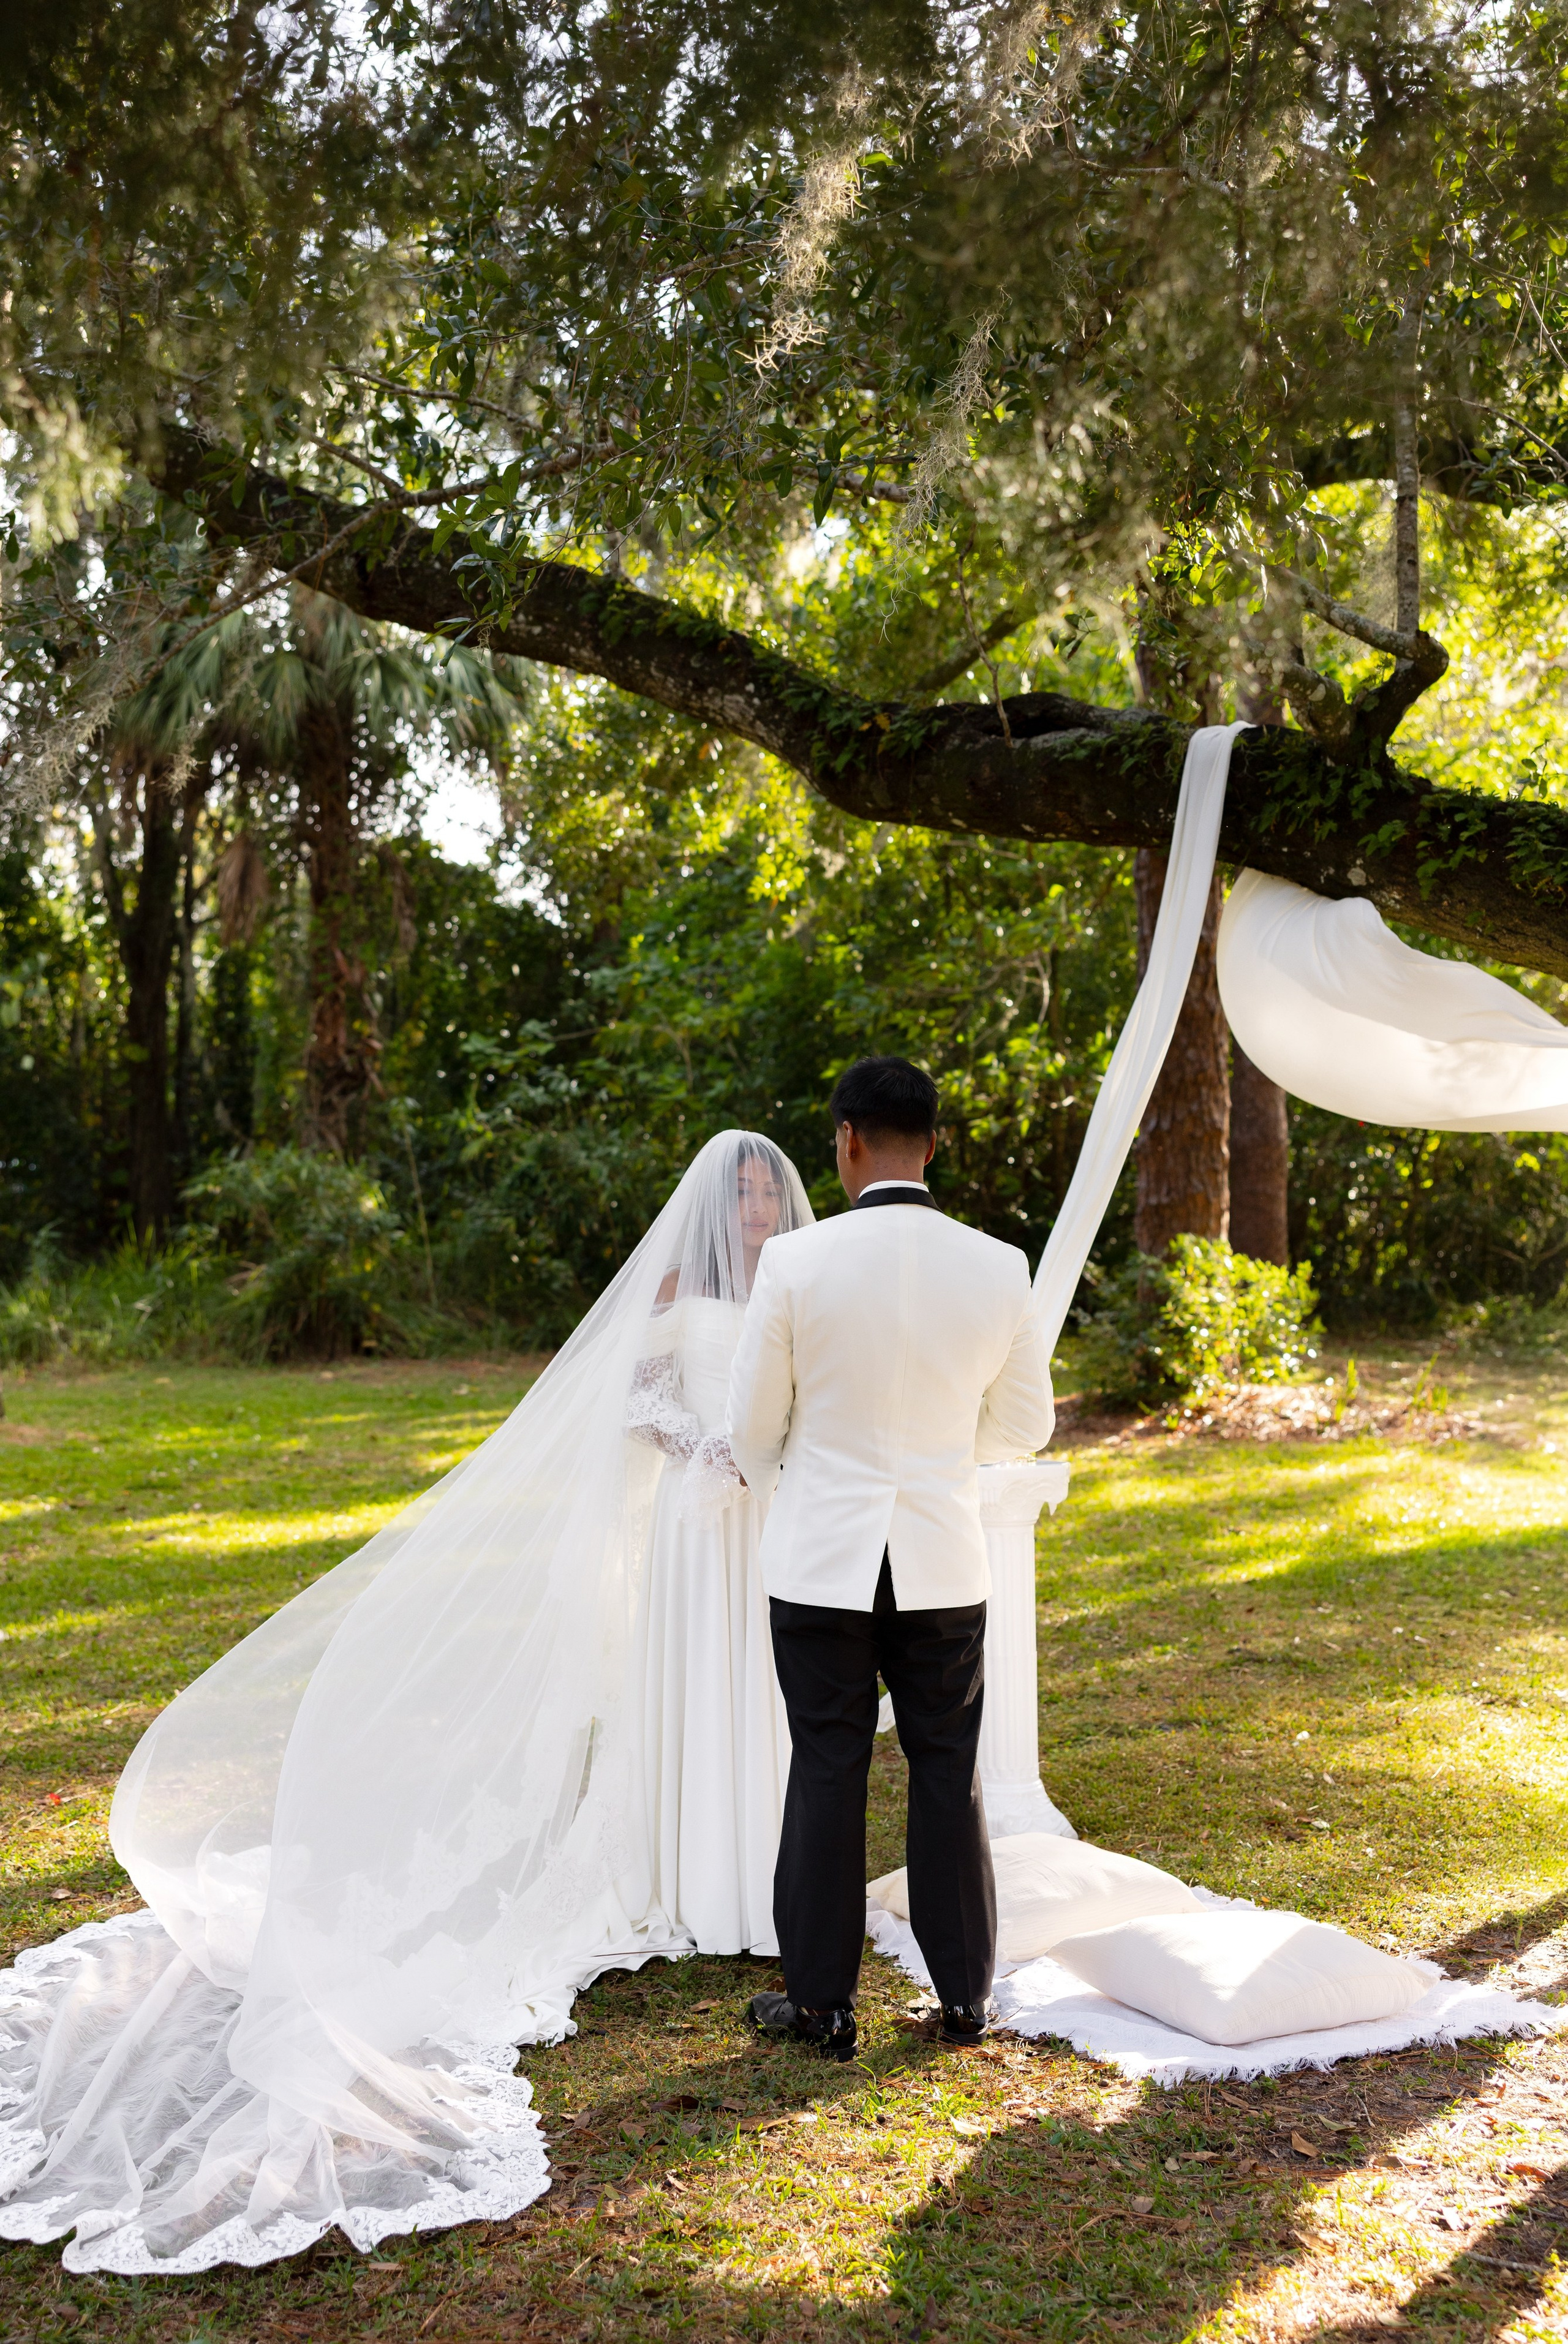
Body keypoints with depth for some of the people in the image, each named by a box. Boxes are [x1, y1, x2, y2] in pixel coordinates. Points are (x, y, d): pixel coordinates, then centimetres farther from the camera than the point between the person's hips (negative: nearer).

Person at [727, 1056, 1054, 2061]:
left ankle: (822, 2000, 18)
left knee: (829, 1772, 8)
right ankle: (964, 1994, 23)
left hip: (823, 1559, -2)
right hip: (944, 1561, 2)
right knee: (949, 1772, 13)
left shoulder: (797, 1262, -13)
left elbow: (754, 1425, -2)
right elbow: (1024, 1424, 6)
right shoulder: (999, 1268, -6)